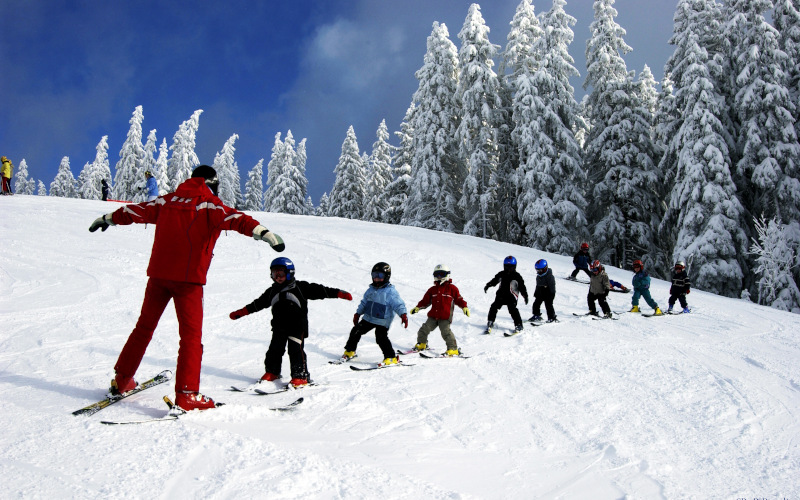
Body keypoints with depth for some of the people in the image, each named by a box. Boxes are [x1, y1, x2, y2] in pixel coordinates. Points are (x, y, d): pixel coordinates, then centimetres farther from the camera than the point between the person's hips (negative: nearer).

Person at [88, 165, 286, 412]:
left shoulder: (168, 201, 13)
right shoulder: (209, 205, -4)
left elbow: (137, 210, 26)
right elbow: (233, 218, -23)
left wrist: (109, 218, 42)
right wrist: (261, 231, -38)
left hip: (158, 273, 6)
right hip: (188, 278, -5)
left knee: (144, 327, 19)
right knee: (191, 335, -1)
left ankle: (122, 380, 30)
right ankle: (187, 394, -7)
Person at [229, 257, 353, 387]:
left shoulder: (301, 287, -2)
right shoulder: (272, 292, 13)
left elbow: (319, 290, -6)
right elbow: (258, 304, 21)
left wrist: (340, 293, -15)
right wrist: (239, 313, 22)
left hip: (297, 327, -5)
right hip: (279, 327, 5)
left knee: (296, 350, -11)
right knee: (275, 349, 7)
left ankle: (300, 376, -3)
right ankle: (272, 372, 26)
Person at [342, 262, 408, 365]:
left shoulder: (390, 291, -11)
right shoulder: (371, 289, 11)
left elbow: (398, 304, -18)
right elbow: (364, 303, 22)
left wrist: (403, 315, -33)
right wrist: (357, 314, 22)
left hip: (383, 321, -7)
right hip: (368, 318, 7)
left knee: (381, 338, -18)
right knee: (356, 332, 10)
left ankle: (391, 358, -6)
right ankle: (349, 351, 28)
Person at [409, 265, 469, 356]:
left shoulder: (451, 288, 2)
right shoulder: (432, 289, 14)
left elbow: (459, 299, 3)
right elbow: (425, 300, 18)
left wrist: (464, 307, -10)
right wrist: (418, 307, 9)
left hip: (445, 317, -5)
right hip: (433, 316, 5)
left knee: (445, 331, -18)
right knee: (424, 329, 4)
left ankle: (453, 349, -8)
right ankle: (421, 344, 27)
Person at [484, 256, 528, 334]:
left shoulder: (517, 276, -2)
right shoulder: (501, 274, 10)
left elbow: (522, 286, -1)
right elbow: (494, 280, 22)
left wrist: (525, 296, -6)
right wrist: (488, 285, 12)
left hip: (511, 297, -4)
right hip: (501, 295, 4)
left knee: (512, 309, -18)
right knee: (494, 307, -4)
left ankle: (518, 325, -8)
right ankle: (490, 323, 10)